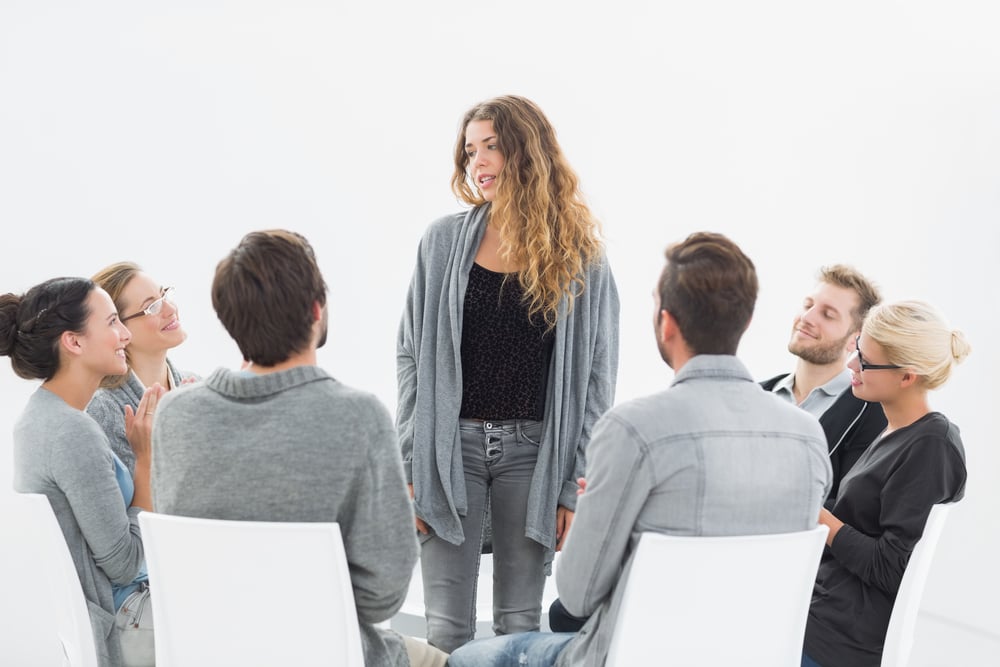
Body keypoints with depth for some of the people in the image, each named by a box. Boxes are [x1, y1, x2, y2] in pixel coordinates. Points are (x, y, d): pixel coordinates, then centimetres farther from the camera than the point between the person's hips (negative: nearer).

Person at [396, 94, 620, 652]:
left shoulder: (583, 260, 2)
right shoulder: (444, 242, 4)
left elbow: (597, 378, 2)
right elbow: (412, 356, 5)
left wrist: (576, 485, -4)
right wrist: (409, 468, -2)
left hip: (533, 452, 0)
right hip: (452, 445, 1)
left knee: (521, 626, 7)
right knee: (447, 628, 3)